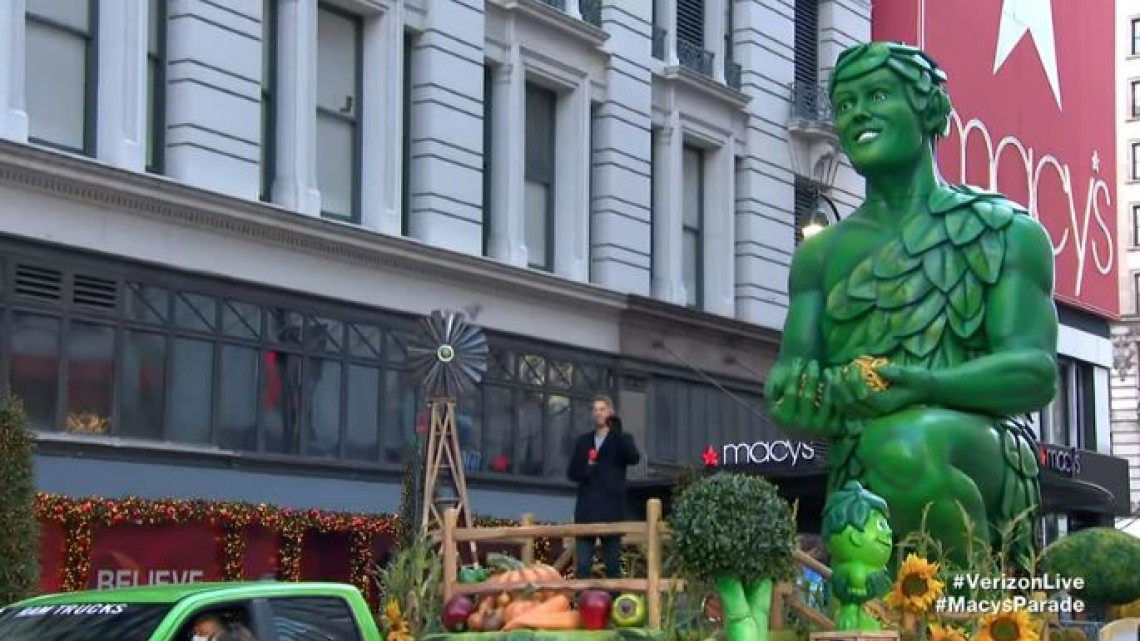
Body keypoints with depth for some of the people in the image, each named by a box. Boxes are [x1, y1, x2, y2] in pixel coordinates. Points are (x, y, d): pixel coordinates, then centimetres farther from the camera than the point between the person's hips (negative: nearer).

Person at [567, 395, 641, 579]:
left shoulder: (621, 439, 7)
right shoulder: (583, 441, 17)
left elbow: (634, 458, -12)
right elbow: (571, 472, 14)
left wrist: (616, 431, -19)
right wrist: (586, 471, -8)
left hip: (611, 510, -3)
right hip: (586, 510, 3)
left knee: (613, 565, 0)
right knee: (583, 566, -2)